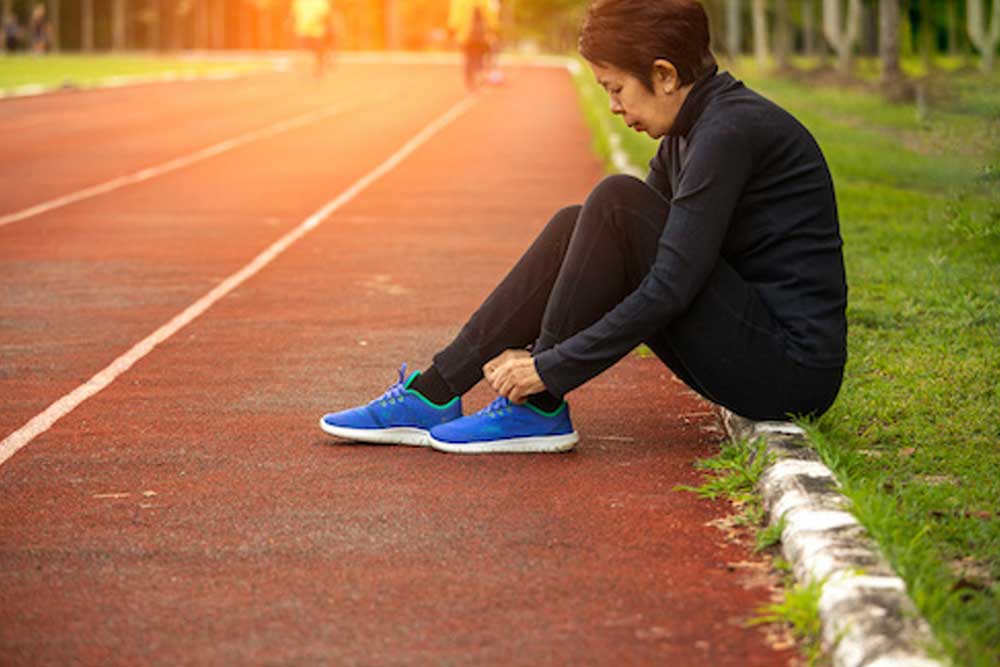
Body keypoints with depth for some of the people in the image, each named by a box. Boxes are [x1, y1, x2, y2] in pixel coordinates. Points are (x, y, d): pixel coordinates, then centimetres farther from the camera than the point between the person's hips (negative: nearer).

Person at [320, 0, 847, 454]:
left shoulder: (730, 130, -18)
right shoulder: (687, 134, 12)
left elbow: (670, 288, -24)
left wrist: (552, 366, -18)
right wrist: (535, 350, 8)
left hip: (792, 364, -9)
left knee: (616, 206, -18)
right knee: (574, 229, 4)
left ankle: (540, 408, -9)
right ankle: (434, 394, 2)